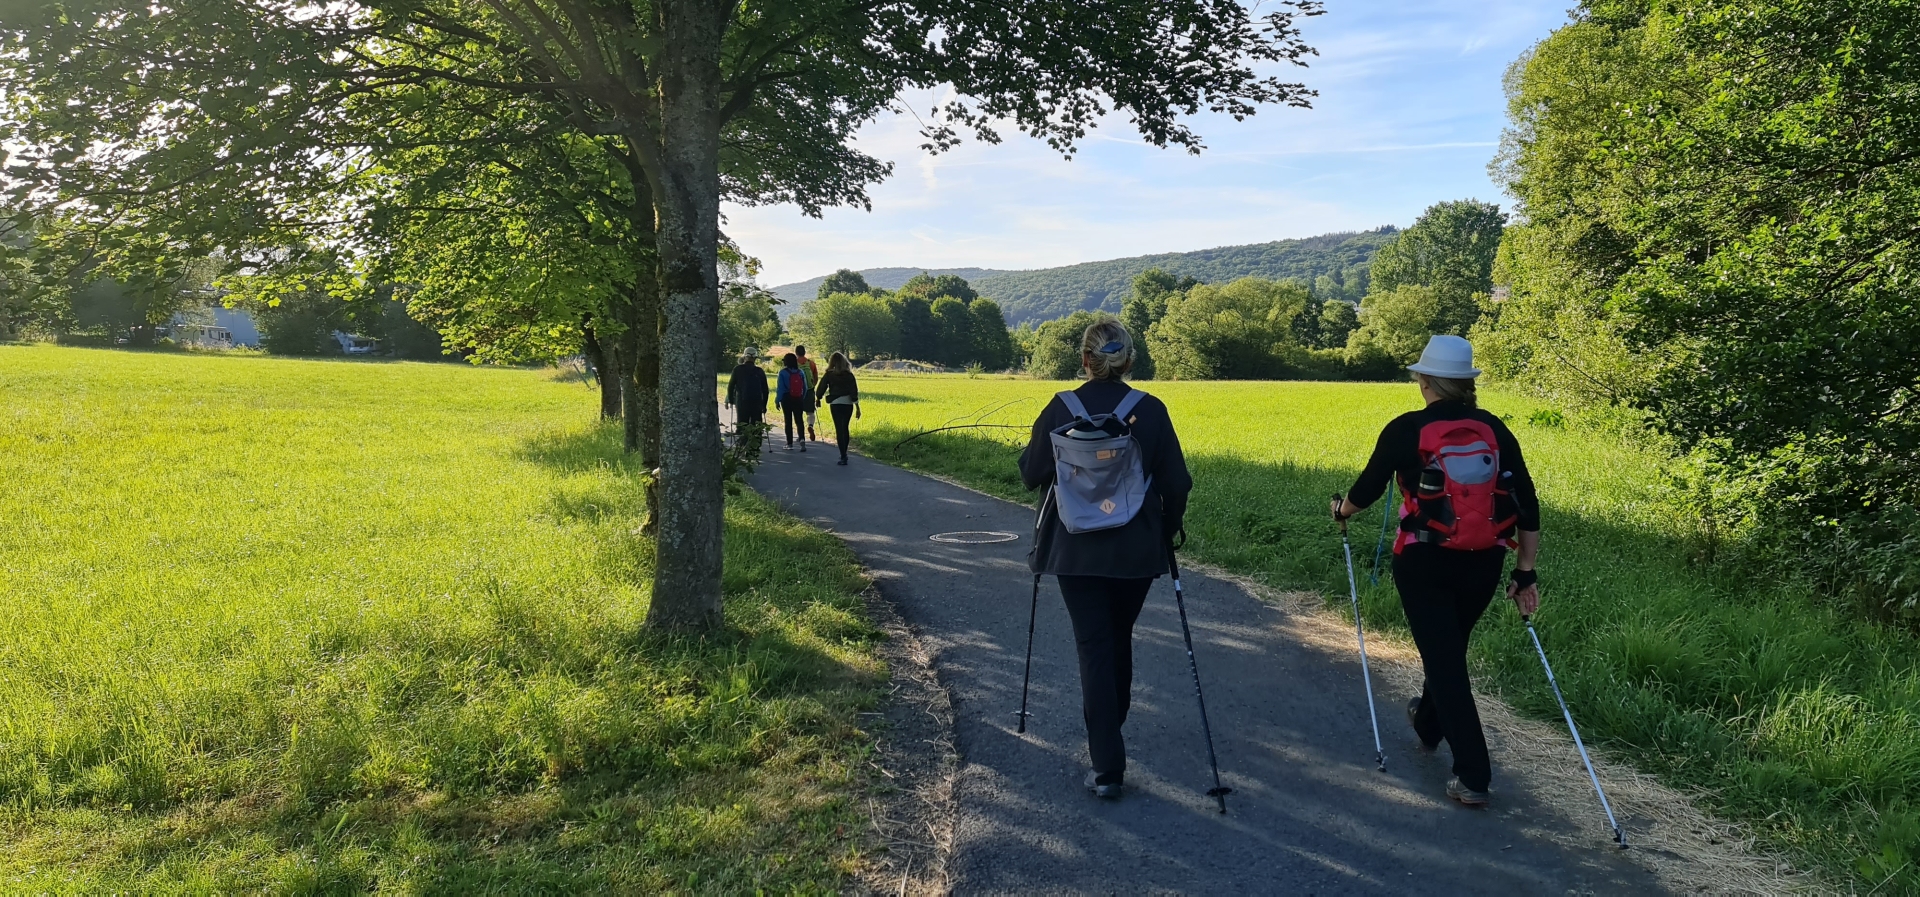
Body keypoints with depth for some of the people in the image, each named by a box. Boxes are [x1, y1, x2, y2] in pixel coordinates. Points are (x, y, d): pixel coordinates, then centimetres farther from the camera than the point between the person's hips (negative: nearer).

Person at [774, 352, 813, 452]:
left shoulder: (783, 373, -9)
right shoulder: (801, 372, 2)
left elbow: (780, 388, -9)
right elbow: (805, 388, 6)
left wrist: (777, 400, -3)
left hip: (787, 399, -2)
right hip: (798, 399, 3)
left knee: (788, 421, 6)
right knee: (799, 420, 3)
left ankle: (790, 443, 8)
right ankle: (802, 439, -18)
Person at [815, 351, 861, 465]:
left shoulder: (829, 375, -4)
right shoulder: (849, 375, -2)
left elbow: (821, 388, 4)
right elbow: (854, 391, -5)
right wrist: (857, 407, -1)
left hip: (835, 404, -2)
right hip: (848, 404, 2)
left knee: (839, 430, -1)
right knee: (845, 428, 18)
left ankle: (843, 457, -7)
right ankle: (844, 454, 28)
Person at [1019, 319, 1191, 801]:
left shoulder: (1060, 410, -7)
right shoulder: (1151, 411, -6)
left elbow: (1031, 475, -1)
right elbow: (1177, 483, -4)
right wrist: (1166, 531, 12)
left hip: (1077, 550, -1)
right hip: (1137, 550, 2)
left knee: (1094, 648, 1)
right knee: (1119, 640, 21)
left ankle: (1108, 767, -3)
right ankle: (1108, 729, 40)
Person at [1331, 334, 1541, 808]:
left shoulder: (1407, 430, -9)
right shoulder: (1495, 430, 1)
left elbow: (1367, 489, -1)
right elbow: (1528, 506, 1)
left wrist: (1341, 510, 21)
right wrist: (1526, 573, 8)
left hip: (1424, 561, -5)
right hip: (1484, 564, 5)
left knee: (1442, 658, 3)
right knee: (1450, 648, 26)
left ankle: (1473, 776, 0)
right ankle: (1428, 722, 50)